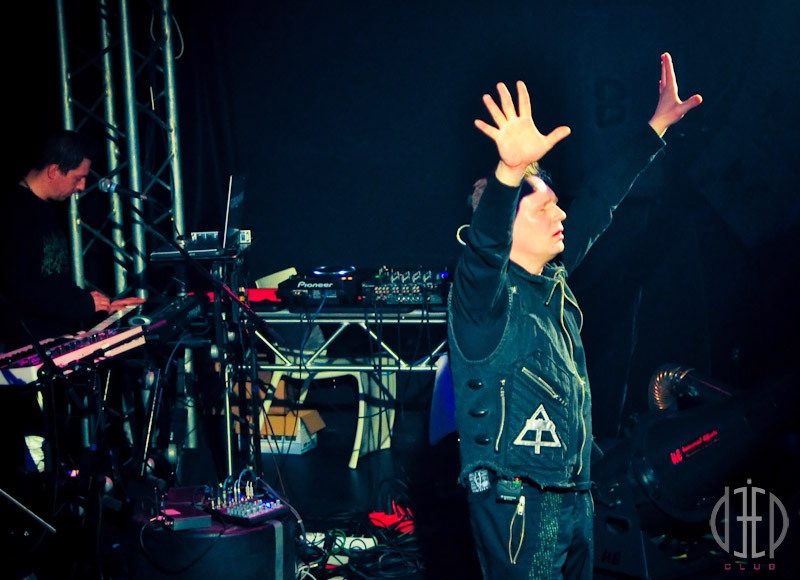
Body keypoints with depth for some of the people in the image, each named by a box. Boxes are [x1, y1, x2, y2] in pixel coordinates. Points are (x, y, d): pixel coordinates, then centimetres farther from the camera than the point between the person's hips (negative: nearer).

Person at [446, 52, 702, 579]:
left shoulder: (553, 280, 9)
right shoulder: (485, 292, -13)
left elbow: (600, 203, 14)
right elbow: (485, 243, -36)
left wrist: (658, 124, 14)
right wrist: (511, 170, -54)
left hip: (574, 496, 8)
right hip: (518, 502, -8)